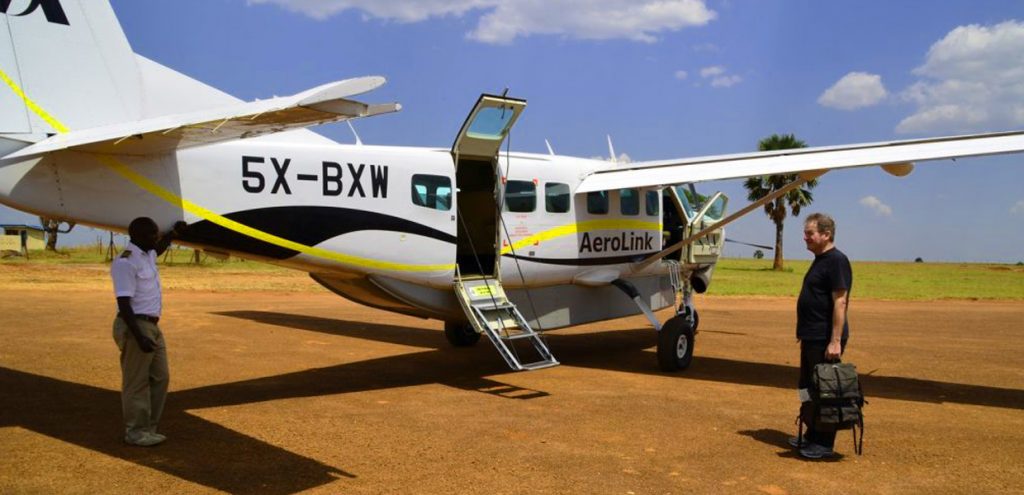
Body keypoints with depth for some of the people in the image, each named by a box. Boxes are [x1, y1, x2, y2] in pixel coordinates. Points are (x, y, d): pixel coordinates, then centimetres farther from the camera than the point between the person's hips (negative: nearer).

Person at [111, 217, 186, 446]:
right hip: (135, 326, -10)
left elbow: (158, 249, 40)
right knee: (136, 383, -1)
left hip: (152, 326, 10)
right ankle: (135, 432, 10)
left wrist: (174, 233, 29)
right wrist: (139, 336, -26)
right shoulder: (126, 262, -17)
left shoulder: (147, 255, 11)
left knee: (160, 378, 13)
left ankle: (149, 429, 22)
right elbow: (124, 304, -22)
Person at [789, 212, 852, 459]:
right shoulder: (820, 260, 15)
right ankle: (812, 436, 28)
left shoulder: (836, 261, -16)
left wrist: (835, 341, -25)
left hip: (825, 339, -10)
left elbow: (840, 302, -21)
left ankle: (824, 444, 7)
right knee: (808, 389, 17)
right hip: (812, 337, 10)